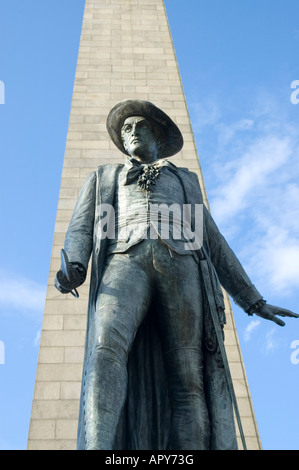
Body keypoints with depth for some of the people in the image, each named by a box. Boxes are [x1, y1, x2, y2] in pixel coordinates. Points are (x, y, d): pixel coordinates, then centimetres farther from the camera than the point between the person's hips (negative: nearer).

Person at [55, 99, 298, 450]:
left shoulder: (185, 180, 36)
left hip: (181, 264, 1)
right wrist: (73, 267, -8)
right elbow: (80, 229, 17)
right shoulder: (103, 178, 34)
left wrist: (252, 300, 21)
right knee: (107, 349, -32)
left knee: (189, 379, -16)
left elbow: (213, 241, 29)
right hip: (126, 261, -1)